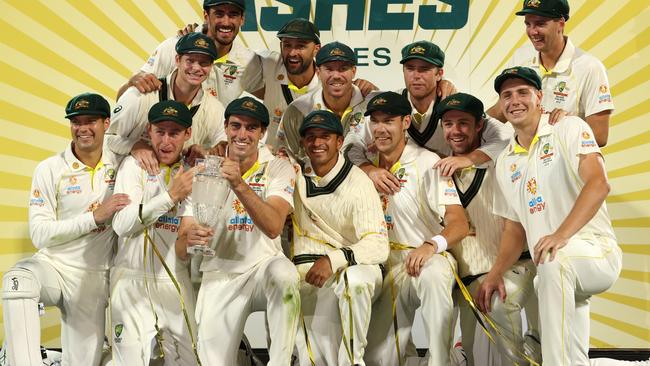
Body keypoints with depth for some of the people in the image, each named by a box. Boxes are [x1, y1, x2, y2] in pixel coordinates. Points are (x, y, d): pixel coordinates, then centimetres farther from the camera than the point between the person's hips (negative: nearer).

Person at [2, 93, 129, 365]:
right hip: (53, 265, -3)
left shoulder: (118, 165, 3)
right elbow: (40, 234, -11)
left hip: (95, 278, 3)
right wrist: (96, 217, -18)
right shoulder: (51, 169, -6)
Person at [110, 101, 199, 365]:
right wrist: (171, 195, -20)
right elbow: (122, 224, -14)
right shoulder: (134, 165, 0)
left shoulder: (191, 173, 12)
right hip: (134, 280, -4)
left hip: (176, 282, 4)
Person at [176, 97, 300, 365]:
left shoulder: (278, 169, -4)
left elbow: (273, 227, -23)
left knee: (285, 274, -36)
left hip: (264, 266, -1)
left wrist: (239, 184, -35)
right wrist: (189, 239, -29)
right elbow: (181, 251, -4)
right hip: (218, 276, 1)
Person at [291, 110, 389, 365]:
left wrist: (333, 260, -31)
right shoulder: (298, 176, 11)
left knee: (354, 279, -38)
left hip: (354, 266, -3)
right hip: (307, 270, 3)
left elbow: (379, 245, -16)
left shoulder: (358, 183, -5)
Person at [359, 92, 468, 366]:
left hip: (426, 260, -4)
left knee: (434, 276, -42)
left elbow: (459, 223, -18)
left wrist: (431, 245, -39)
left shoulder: (427, 163, -7)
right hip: (386, 266, 5)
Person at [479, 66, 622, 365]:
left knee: (554, 260, -38)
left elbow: (599, 184, -17)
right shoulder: (505, 163, 17)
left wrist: (562, 234, -30)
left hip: (595, 252, -6)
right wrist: (496, 273, 3)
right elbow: (515, 227, 20)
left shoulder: (569, 129, -2)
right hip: (551, 273, 6)